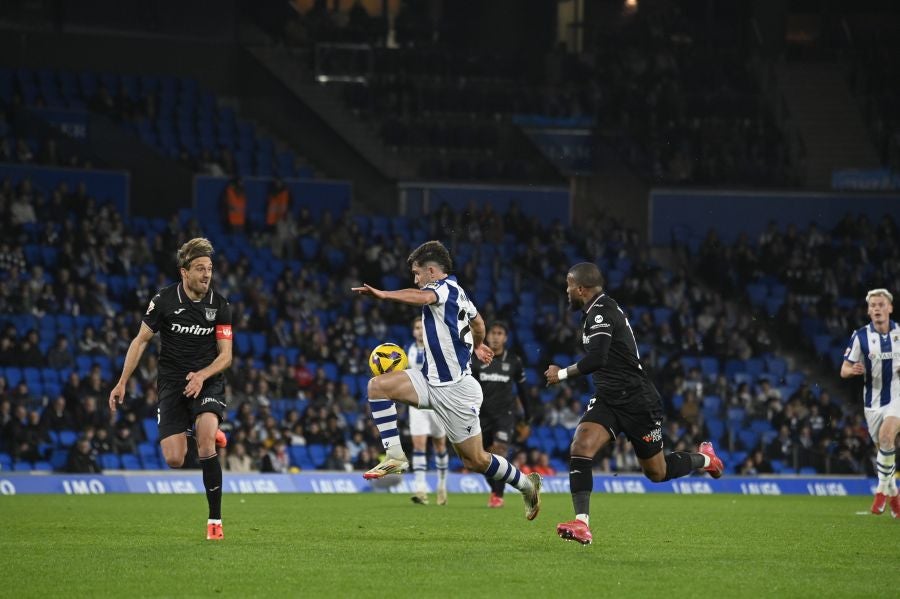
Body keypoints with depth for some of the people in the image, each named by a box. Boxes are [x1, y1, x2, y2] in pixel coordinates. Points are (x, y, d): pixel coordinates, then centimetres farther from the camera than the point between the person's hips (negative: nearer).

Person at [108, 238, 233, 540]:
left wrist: (201, 375, -20)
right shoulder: (164, 300, -6)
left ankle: (215, 520, -17)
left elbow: (225, 355, -1)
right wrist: (122, 383, -4)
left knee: (206, 439, -28)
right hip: (172, 383, 1)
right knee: (174, 459, -10)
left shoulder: (219, 305, -3)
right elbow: (141, 340, 2)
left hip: (207, 381, -1)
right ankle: (205, 435, 29)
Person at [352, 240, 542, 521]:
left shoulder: (446, 287, -15)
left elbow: (421, 297, -40)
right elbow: (477, 321, 31)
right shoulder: (457, 292, 11)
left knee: (476, 460, 1)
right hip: (432, 380, 9)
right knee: (378, 386, -10)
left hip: (456, 390, -9)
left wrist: (383, 295, -53)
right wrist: (477, 345, 52)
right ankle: (395, 456, -13)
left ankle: (527, 484, 23)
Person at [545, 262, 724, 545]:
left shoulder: (601, 312, -18)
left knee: (657, 473, 7)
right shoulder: (602, 309, 12)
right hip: (608, 400, 9)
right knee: (580, 446, -17)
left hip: (638, 402, -8)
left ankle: (704, 458, 35)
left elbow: (597, 359, -29)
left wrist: (563, 374, -16)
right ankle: (581, 523, -22)